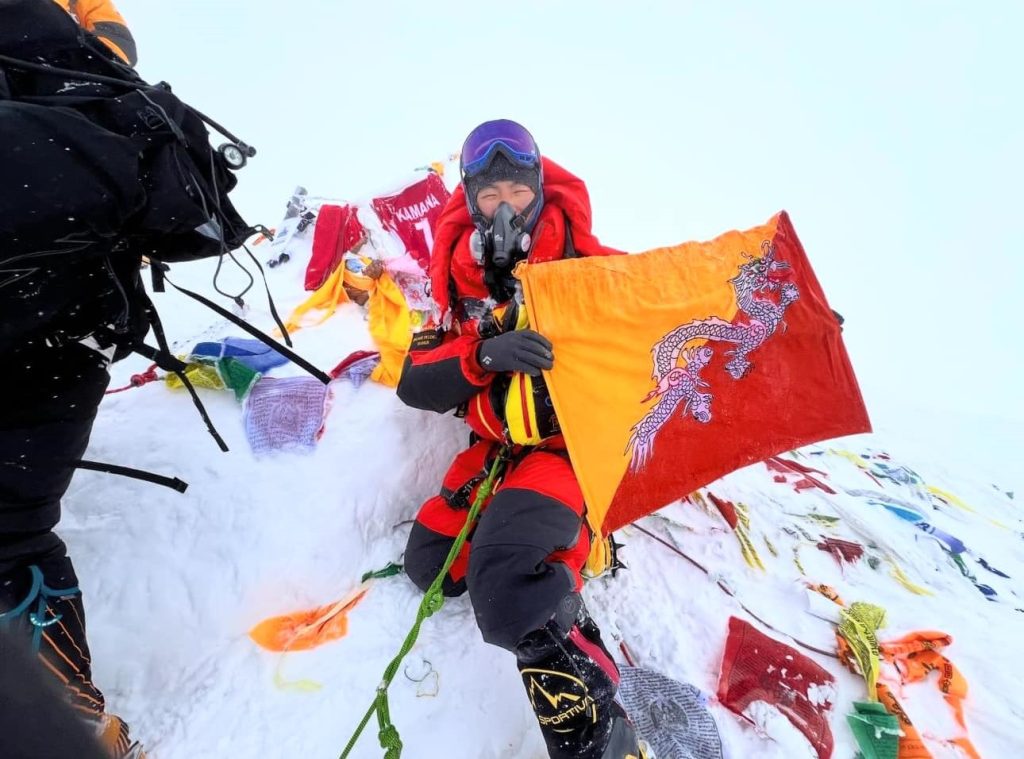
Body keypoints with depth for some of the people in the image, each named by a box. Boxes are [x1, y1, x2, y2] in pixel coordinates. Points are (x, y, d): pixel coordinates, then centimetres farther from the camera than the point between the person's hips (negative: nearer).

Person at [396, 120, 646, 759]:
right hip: (501, 446, 6)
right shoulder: (465, 281, 4)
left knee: (507, 589, -27)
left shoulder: (582, 259, -5)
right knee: (428, 567, 4)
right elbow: (416, 385, -5)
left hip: (576, 438, -6)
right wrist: (483, 355, -24)